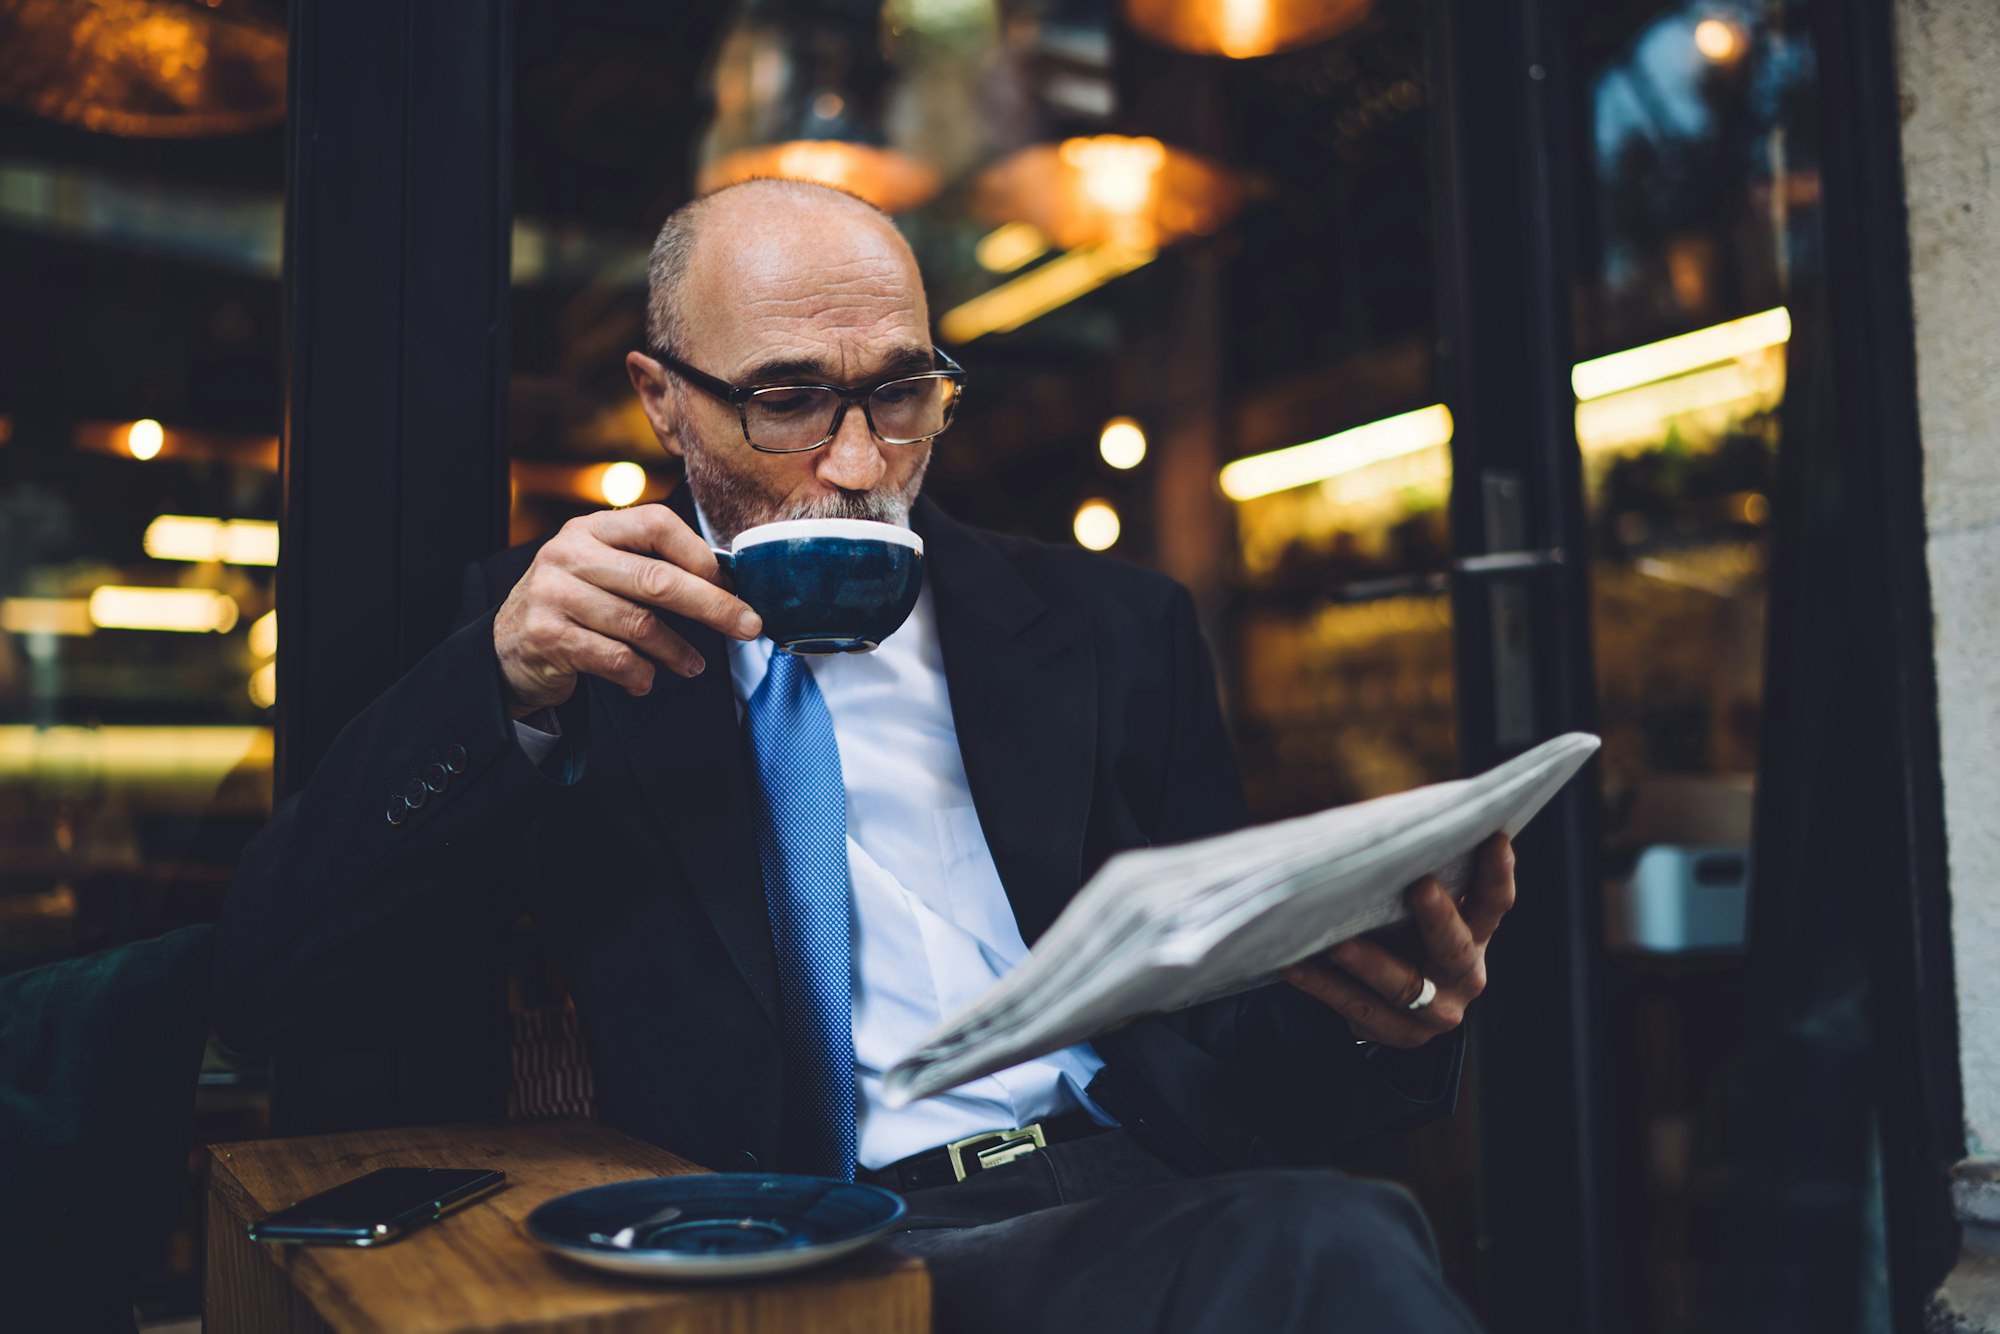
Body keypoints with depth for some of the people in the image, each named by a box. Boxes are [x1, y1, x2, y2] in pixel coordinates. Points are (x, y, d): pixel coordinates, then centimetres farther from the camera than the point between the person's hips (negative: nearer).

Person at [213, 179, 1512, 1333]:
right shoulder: (572, 635, 8)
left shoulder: (1109, 628, 12)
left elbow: (1243, 1022, 12)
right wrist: (503, 685, -13)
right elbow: (262, 991, 2)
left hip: (1138, 1202, 4)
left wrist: (1392, 1009, -12)